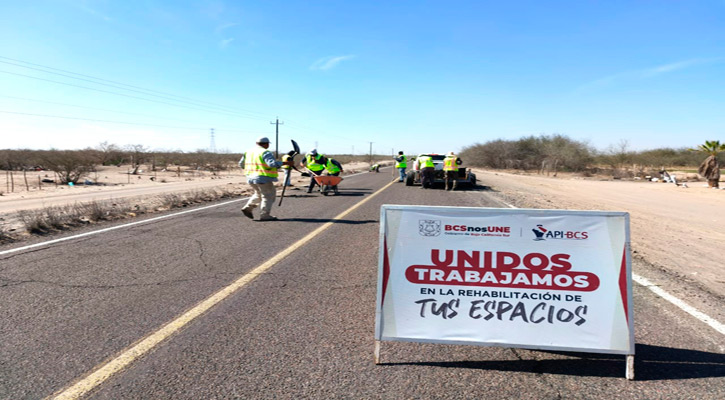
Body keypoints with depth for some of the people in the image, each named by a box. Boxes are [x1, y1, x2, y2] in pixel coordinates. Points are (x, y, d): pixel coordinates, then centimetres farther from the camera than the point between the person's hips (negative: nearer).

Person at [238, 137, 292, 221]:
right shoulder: (265, 152, -12)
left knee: (259, 194, 25)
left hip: (251, 178, 8)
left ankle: (247, 208, 15)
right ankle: (264, 215, 2)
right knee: (268, 196, 4)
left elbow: (241, 164, 17)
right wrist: (286, 163, -21)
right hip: (263, 178, -8)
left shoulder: (248, 152, 12)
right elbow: (272, 163, -26)